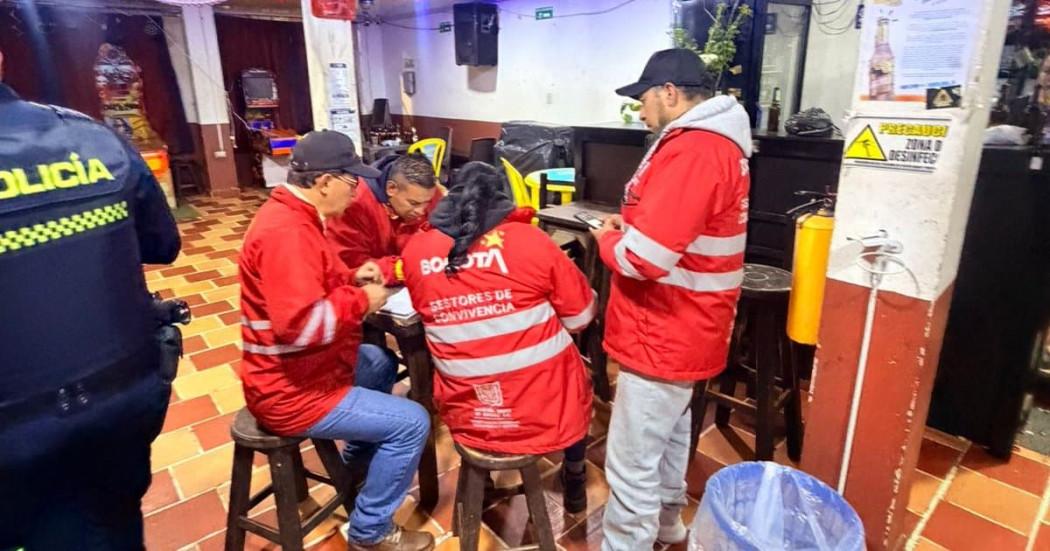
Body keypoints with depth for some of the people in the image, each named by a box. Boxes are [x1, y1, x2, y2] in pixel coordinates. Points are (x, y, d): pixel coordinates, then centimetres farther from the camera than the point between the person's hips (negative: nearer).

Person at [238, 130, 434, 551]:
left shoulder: (292, 215, 7)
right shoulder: (287, 232, -27)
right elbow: (303, 324, -35)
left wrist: (352, 280, 5)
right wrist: (361, 300, -20)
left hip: (299, 369, 11)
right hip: (290, 390, -11)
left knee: (382, 363, 28)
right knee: (412, 423, -11)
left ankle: (360, 463, 40)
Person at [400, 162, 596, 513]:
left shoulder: (416, 251, -4)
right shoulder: (529, 240, -12)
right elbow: (581, 318, -1)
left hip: (465, 421, 3)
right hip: (546, 413, -2)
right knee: (573, 371, 31)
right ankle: (574, 479, 43)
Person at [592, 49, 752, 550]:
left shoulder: (691, 151, -24)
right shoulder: (718, 142, 11)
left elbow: (645, 258, -30)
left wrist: (608, 241, -9)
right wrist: (630, 225, 7)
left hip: (663, 335, -11)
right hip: (683, 328, 11)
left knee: (631, 466, 0)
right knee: (669, 431, 27)